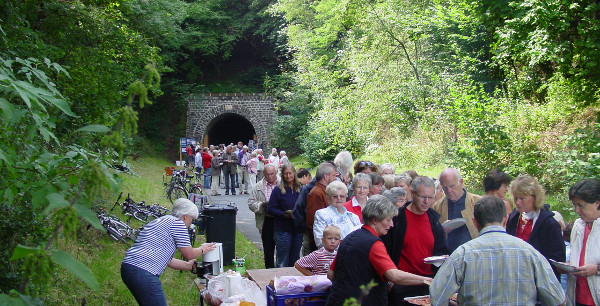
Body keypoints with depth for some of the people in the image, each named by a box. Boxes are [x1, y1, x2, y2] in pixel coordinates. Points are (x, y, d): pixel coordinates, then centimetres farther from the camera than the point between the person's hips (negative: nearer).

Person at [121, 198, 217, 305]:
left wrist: (188, 265, 37)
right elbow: (189, 255, 0)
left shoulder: (160, 221, 23)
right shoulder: (177, 223, -6)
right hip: (143, 273, -11)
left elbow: (168, 259, 28)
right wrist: (202, 250, 19)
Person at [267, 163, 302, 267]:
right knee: (282, 262, 3)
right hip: (283, 230, -4)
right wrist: (285, 214, -19)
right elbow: (270, 209, -8)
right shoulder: (278, 190, -5)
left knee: (295, 261, 15)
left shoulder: (300, 189, 8)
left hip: (297, 230, 4)